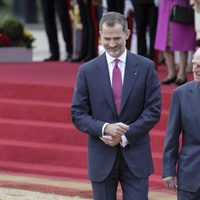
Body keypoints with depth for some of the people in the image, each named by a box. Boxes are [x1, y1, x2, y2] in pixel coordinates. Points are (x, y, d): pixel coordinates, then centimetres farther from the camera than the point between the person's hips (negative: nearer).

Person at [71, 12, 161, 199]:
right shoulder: (87, 71, 0)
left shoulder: (145, 67, -1)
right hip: (102, 157, 1)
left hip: (135, 156, -1)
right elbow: (78, 114, 0)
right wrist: (104, 128, -18)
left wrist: (124, 136, -12)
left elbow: (153, 110, -2)